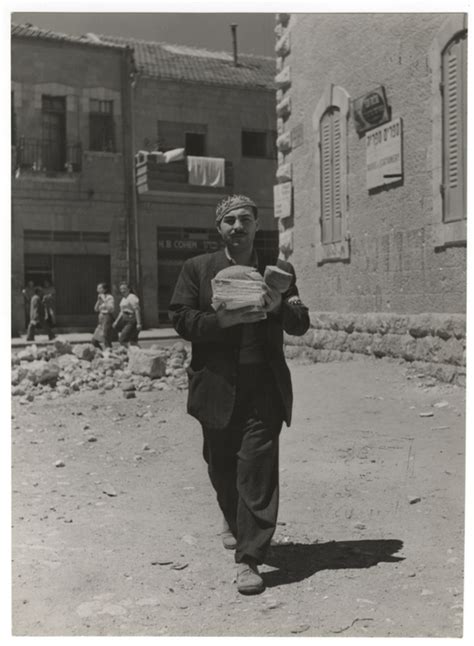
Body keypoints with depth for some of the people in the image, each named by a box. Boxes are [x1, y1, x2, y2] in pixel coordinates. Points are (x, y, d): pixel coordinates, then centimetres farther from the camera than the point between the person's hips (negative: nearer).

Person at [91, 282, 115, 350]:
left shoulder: (110, 297, -7)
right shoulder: (101, 298, 17)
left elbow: (111, 309, -20)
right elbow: (96, 309, 13)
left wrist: (104, 300, -18)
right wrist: (99, 300, 2)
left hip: (107, 319, -8)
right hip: (101, 320, 8)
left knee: (106, 342, -9)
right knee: (94, 340, 6)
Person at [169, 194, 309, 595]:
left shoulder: (278, 271, 10)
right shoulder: (197, 269, 6)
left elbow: (301, 325, 8)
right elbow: (182, 321, -4)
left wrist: (280, 307, -13)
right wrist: (228, 318, -17)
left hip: (264, 386, 0)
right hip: (217, 385, 1)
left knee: (258, 469, -6)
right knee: (222, 466, 15)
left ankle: (249, 560, 2)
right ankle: (234, 520, 45)